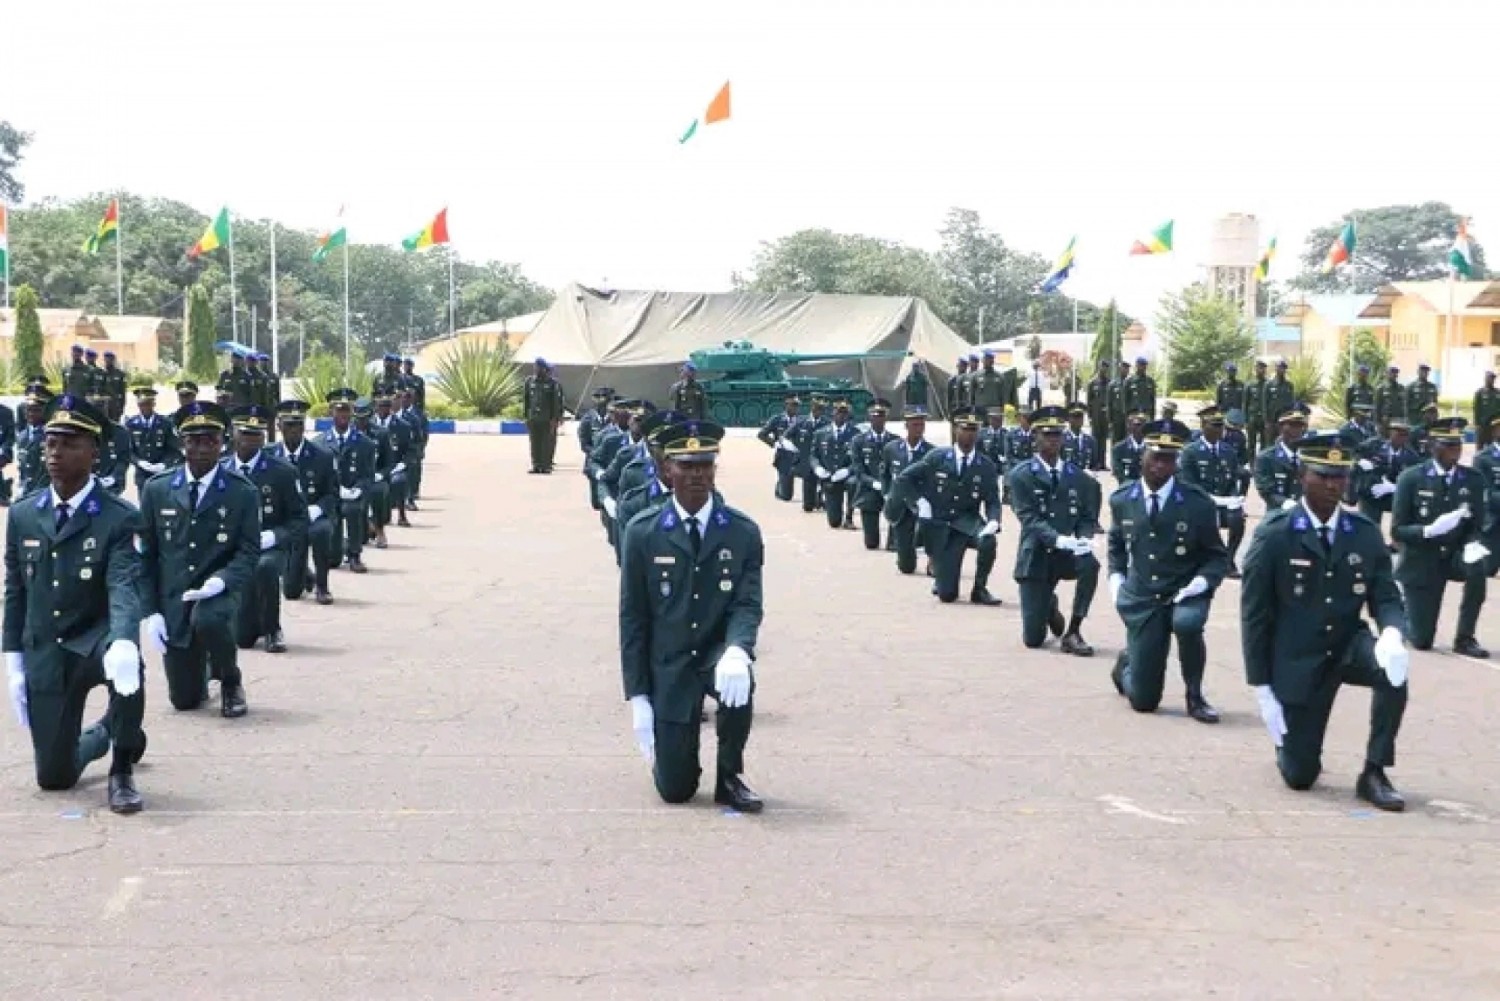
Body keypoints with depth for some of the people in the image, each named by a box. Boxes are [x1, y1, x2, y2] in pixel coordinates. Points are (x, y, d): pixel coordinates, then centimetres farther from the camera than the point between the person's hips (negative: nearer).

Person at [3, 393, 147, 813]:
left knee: (126, 664, -41)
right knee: (54, 777, 3)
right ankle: (105, 732, 39)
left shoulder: (119, 517, -11)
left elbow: (124, 587, -24)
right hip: (44, 655, 4)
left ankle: (122, 771, -17)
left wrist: (124, 643, -44)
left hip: (95, 641, -4)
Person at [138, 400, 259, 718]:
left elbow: (248, 552, -6)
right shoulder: (156, 490, 1)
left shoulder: (243, 492, -4)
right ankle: (199, 672, 42)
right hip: (173, 600, 2)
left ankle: (230, 682, -7)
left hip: (219, 591, -2)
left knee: (209, 619, -39)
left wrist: (221, 581, -26)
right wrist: (151, 612, -4)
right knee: (184, 700, 3)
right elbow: (145, 554, 4)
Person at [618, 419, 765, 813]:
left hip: (718, 652, 0)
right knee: (675, 789, -3)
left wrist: (737, 650, -34)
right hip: (668, 665, 0)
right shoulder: (642, 532, -6)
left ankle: (730, 776, -10)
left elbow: (748, 604, -10)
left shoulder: (743, 532, -4)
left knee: (739, 681, -37)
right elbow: (632, 616, -3)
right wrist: (637, 697, -8)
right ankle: (673, 753, 37)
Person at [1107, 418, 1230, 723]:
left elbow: (1218, 557, -1)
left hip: (1184, 594, -1)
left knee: (1187, 623, -40)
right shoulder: (1121, 500, -1)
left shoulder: (1199, 504, -9)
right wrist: (1116, 580, 4)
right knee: (1143, 700, 2)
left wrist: (1201, 582, -20)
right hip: (1141, 599, 2)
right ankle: (1127, 663, 41)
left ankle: (1195, 697, -13)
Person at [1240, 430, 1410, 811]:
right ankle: (1290, 739, 39)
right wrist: (1261, 688, -13)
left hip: (1348, 646, 3)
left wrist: (1392, 632, -28)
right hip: (1297, 660, -3)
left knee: (1393, 667, -32)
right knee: (1300, 776, 0)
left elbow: (1386, 597, -2)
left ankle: (1374, 774, -15)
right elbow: (1255, 614, -11)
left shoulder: (1366, 534, -3)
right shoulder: (1273, 535, -13)